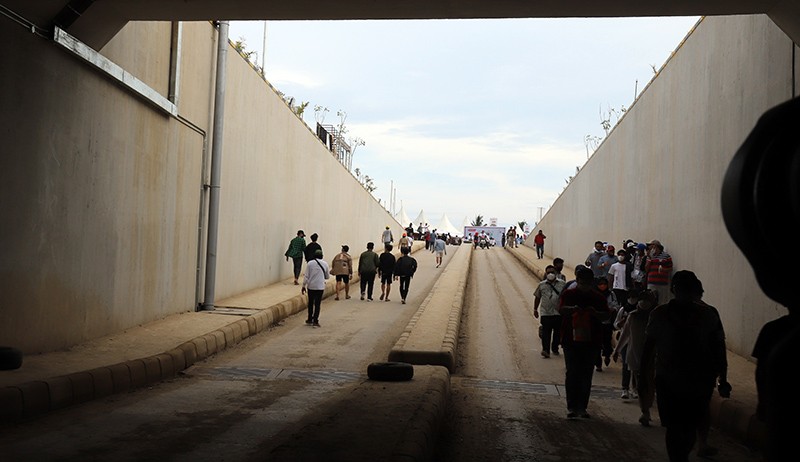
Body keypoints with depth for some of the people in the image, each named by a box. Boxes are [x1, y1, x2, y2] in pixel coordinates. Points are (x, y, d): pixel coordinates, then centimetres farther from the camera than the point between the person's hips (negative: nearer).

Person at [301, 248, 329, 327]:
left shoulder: (310, 263, -3)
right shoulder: (325, 264, -1)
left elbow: (306, 276, -4)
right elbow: (327, 276, 9)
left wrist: (304, 286, 3)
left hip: (311, 286, 1)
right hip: (320, 287, -1)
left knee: (310, 303, 16)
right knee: (317, 303, 2)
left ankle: (310, 319, 24)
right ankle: (315, 321, -3)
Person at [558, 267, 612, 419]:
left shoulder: (598, 297, 6)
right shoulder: (569, 294, 2)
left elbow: (607, 315, 0)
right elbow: (560, 309, -13)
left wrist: (595, 313, -20)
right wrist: (573, 309, -33)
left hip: (590, 342, 2)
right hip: (571, 341, -2)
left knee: (586, 375, 4)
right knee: (572, 373, -3)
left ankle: (582, 407, 12)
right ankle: (571, 407, 2)